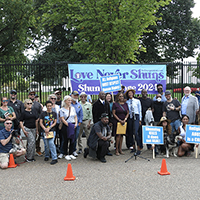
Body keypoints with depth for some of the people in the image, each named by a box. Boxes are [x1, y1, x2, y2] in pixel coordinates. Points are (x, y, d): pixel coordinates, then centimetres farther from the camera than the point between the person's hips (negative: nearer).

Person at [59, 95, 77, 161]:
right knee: (66, 140, 1)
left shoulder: (73, 108, 12)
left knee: (72, 140, 4)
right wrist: (68, 125, -15)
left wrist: (76, 123, -3)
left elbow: (75, 117, 13)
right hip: (65, 126, -4)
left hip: (73, 126, 4)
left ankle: (71, 154, 15)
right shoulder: (62, 109, -1)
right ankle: (66, 154, 11)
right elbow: (62, 119, -7)